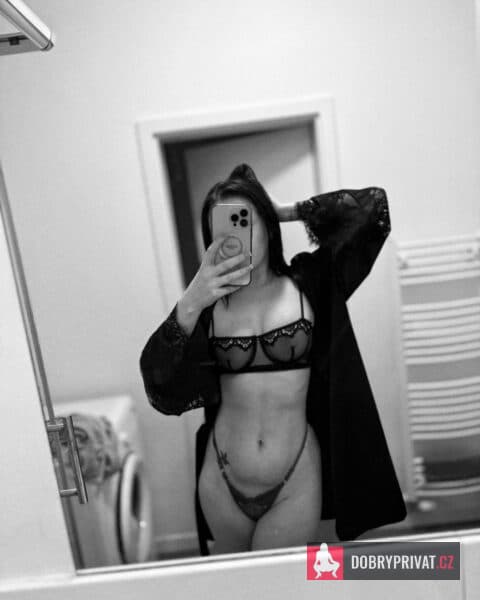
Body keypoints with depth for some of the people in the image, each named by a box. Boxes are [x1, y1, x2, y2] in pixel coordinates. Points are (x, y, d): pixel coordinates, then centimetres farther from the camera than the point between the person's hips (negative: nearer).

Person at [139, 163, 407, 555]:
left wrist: (288, 211, -5)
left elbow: (373, 207, -11)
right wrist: (189, 307, -26)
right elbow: (162, 392, -14)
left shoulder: (309, 284, -5)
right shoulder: (208, 303, -5)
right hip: (222, 483, 2)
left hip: (295, 482, -2)